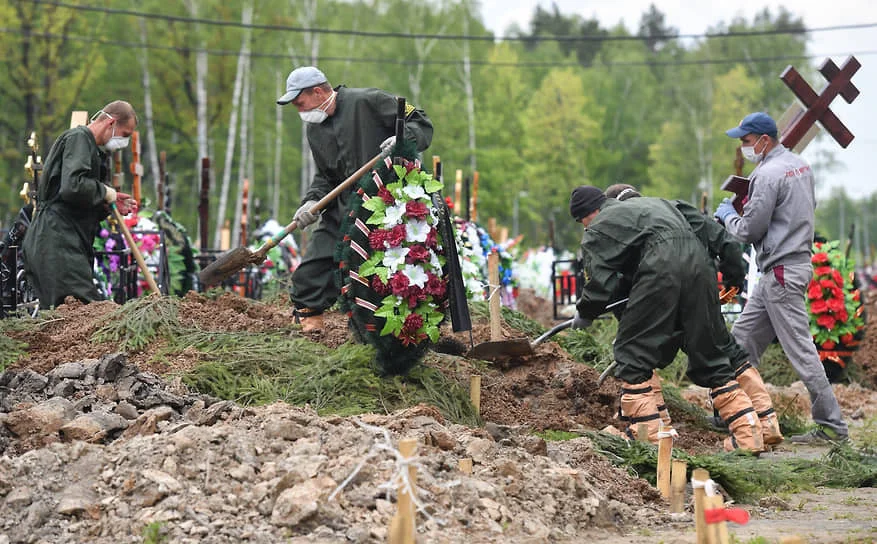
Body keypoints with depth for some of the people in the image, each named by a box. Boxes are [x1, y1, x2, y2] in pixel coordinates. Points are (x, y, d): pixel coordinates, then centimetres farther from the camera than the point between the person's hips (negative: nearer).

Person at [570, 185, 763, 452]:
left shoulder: (597, 231, 14)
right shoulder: (652, 203, 35)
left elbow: (600, 282, 5)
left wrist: (584, 313, 22)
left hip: (661, 271, -7)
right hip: (698, 262, 7)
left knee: (632, 353, 4)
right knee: (708, 355, 13)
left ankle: (646, 437, -1)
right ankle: (748, 433, 8)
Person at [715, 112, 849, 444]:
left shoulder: (769, 174, -17)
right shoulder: (800, 165, 12)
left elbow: (749, 231, -17)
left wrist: (727, 215, 4)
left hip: (781, 272, -10)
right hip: (799, 259, 10)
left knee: (800, 348, -8)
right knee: (743, 339, 15)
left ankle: (832, 426, -5)